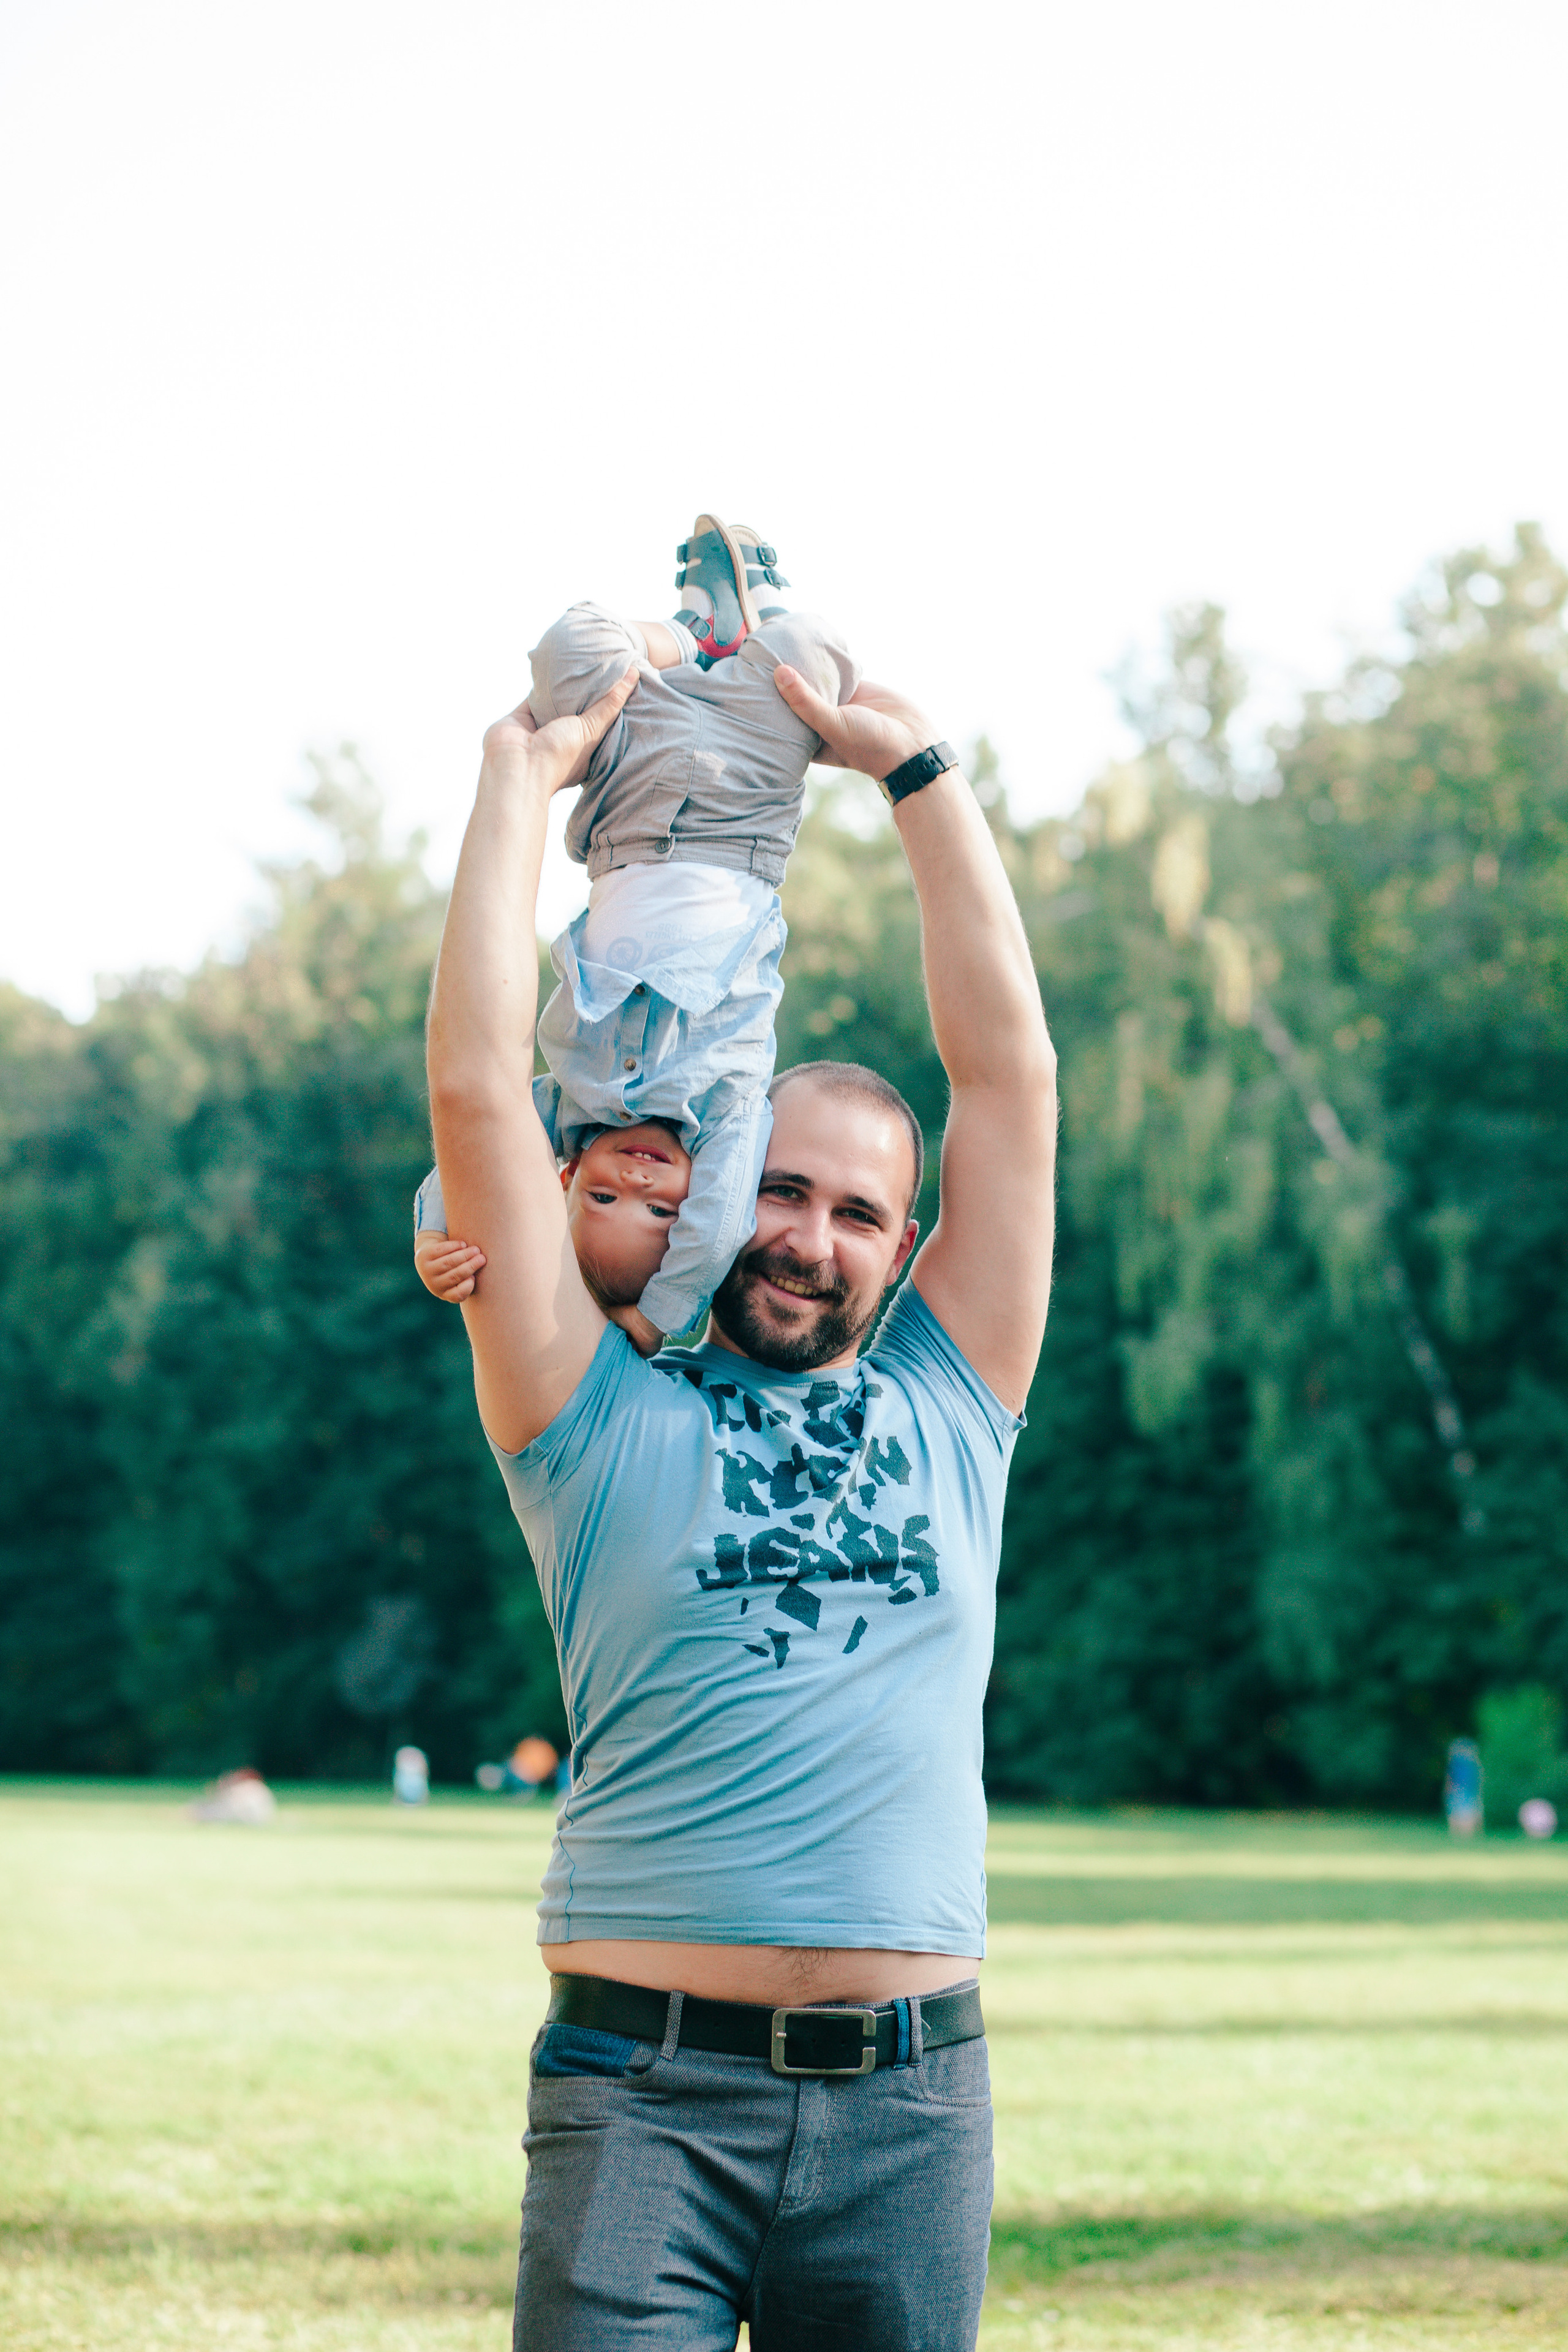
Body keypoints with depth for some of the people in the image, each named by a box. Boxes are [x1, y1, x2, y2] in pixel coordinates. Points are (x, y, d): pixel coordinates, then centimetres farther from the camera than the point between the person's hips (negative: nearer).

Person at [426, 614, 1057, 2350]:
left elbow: (1009, 1066, 13)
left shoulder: (946, 1411, 14)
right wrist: (524, 774, 9)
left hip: (908, 2096, 3)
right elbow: (478, 1092, 2)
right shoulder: (610, 1424, 8)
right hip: (642, 2091, -3)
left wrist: (913, 768, 16)